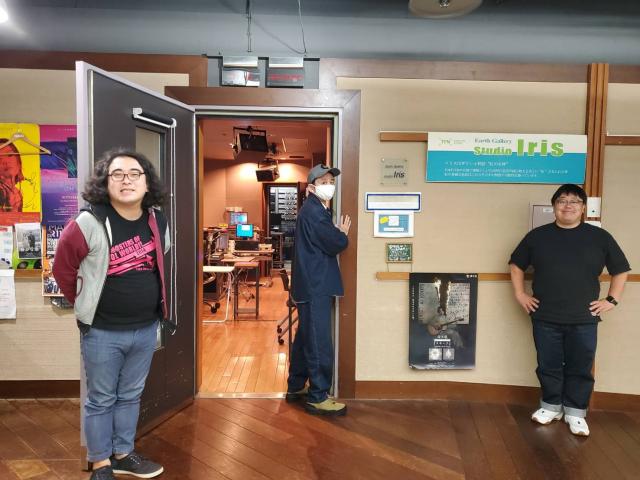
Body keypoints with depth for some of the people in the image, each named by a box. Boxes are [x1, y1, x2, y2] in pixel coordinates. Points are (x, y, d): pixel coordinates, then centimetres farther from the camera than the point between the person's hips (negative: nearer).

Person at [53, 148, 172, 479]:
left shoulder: (157, 221, 0)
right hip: (102, 332, -4)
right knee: (101, 400, 12)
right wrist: (86, 306, 4)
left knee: (130, 396, 20)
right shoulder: (89, 223, -16)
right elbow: (63, 268, -6)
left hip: (146, 328, 5)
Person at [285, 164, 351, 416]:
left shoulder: (316, 210, 17)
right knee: (319, 343, -5)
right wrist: (343, 233, 1)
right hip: (315, 286, -11)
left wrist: (338, 234, -1)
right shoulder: (313, 211, -16)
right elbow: (335, 244, -18)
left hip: (312, 285, 11)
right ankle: (317, 397, 4)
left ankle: (296, 387, 29)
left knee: (305, 338, 17)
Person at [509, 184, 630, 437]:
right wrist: (520, 294, 4)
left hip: (584, 319, 0)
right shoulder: (537, 236, 2)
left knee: (580, 368, 8)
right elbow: (517, 265, 12)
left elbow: (620, 270, 10)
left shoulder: (600, 237, 1)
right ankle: (551, 406, 29)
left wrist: (612, 299, 2)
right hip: (545, 318, 1)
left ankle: (575, 412, 24)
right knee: (549, 366, 11)